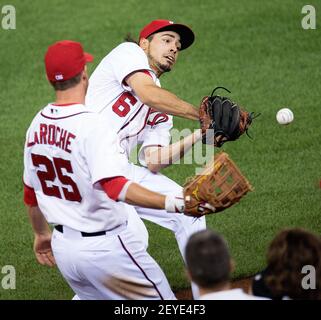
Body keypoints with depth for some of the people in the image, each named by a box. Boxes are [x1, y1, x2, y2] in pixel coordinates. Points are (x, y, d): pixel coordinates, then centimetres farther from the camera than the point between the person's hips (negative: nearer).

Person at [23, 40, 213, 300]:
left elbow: (31, 193, 15)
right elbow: (115, 186, -36)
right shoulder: (91, 125, -22)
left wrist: (42, 235, 32)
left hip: (62, 246, 8)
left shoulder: (37, 125, 3)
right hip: (106, 248, -8)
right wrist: (173, 204, -46)